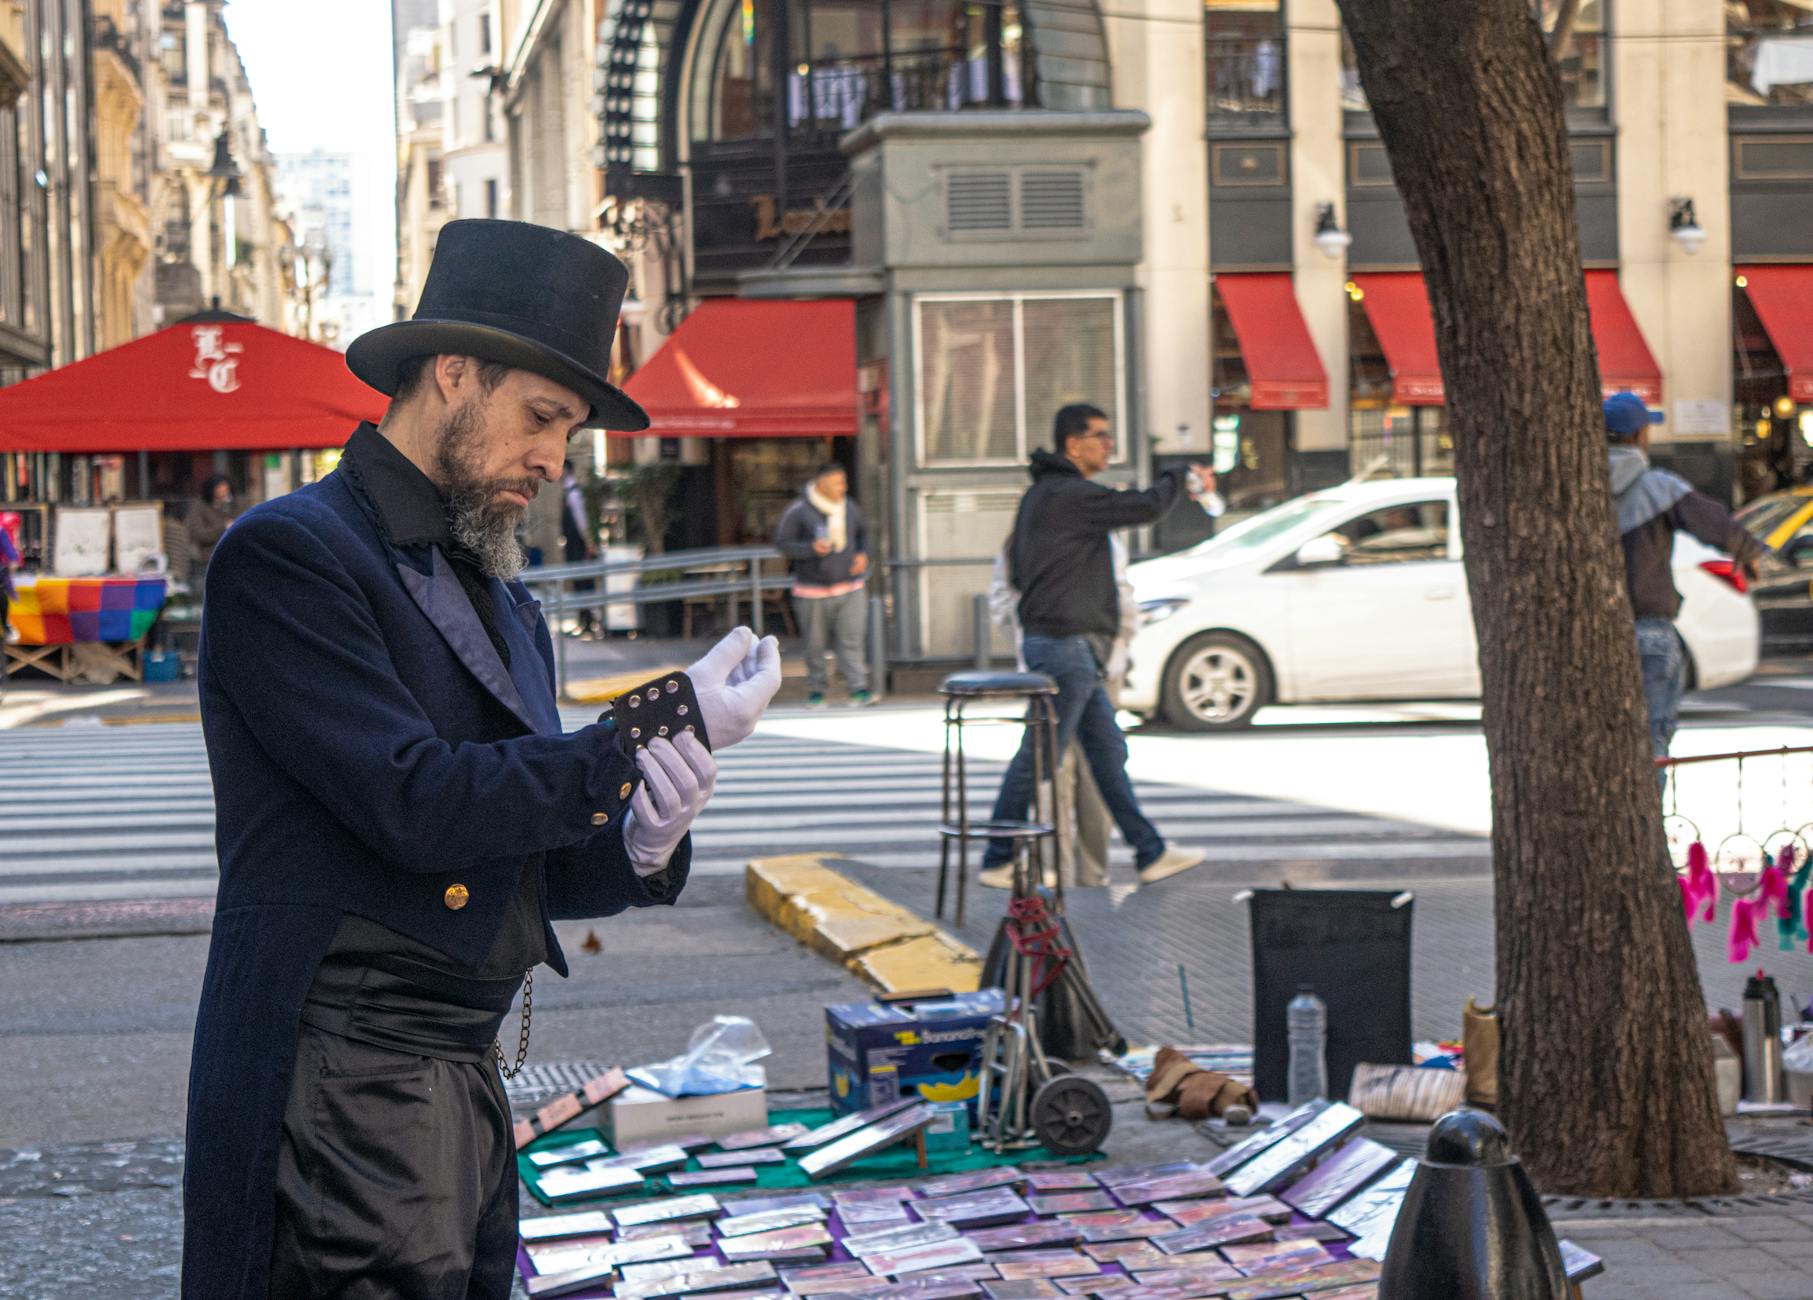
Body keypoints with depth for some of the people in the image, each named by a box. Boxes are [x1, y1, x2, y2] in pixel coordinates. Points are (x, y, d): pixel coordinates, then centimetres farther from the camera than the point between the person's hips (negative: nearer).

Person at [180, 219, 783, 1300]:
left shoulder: (505, 602, 17)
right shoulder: (286, 554, -9)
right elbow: (415, 805, -20)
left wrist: (638, 846, -5)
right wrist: (666, 727, -16)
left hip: (472, 1081, 8)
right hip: (346, 1086, -8)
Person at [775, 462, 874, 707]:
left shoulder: (850, 508, 7)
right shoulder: (799, 511, -8)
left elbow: (863, 534, 23)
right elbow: (782, 543, -8)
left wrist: (863, 554, 3)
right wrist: (811, 548, -22)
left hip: (850, 587, 3)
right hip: (814, 590, -3)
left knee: (853, 639, -9)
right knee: (816, 642, 5)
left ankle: (859, 688, -12)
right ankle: (816, 690, 18)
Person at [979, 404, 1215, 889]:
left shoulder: (1041, 494, 17)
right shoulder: (1071, 494, -15)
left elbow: (1017, 572, 22)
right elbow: (1146, 507, -18)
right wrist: (1183, 477, 1)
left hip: (1073, 648, 11)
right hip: (1064, 644, -11)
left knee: (1108, 751, 12)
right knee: (1040, 756, -5)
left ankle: (1151, 853, 16)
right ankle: (999, 863, 1)